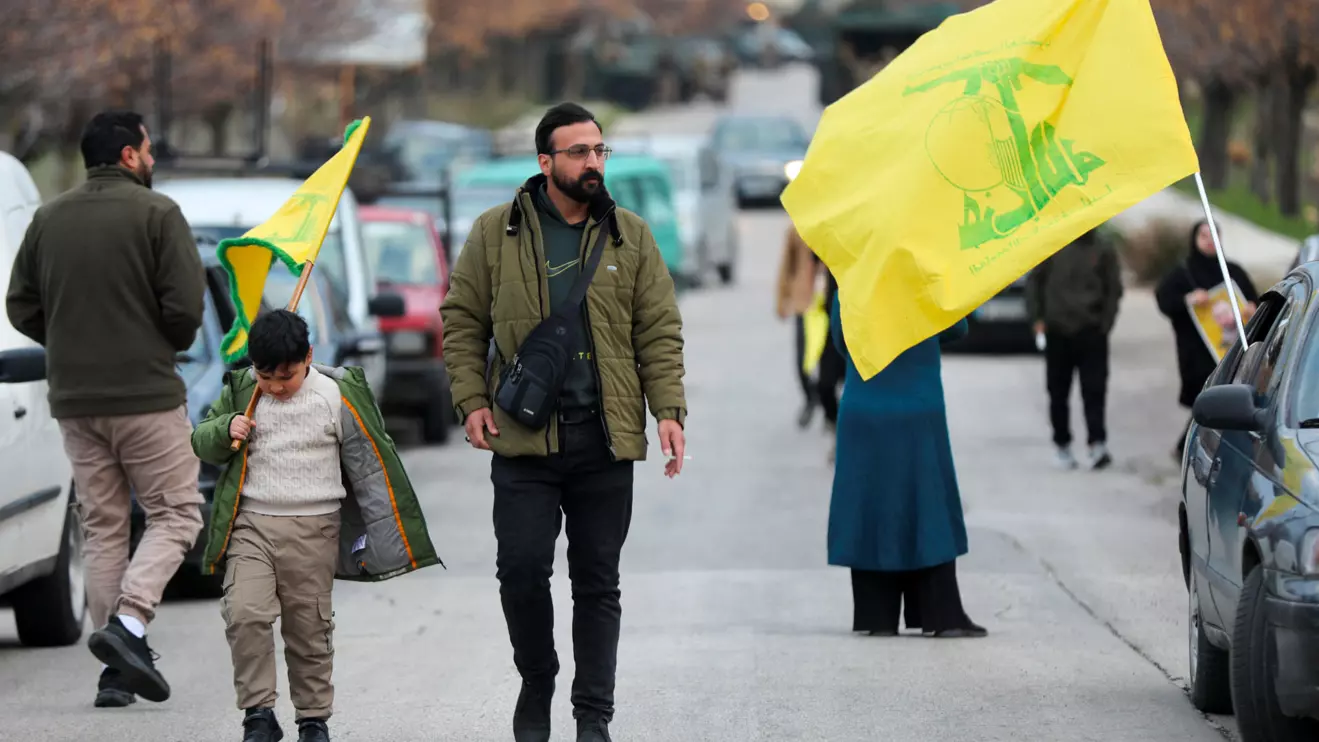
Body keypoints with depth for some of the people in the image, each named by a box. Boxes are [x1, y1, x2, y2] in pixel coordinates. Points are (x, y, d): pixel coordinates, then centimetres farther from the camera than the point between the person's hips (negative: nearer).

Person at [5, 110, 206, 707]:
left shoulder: (48, 219, 7)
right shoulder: (157, 213, -8)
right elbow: (185, 304, -14)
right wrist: (170, 345, 6)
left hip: (74, 400, 5)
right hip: (148, 395, -5)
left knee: (102, 527, 11)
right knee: (175, 513, 5)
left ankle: (116, 670, 6)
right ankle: (129, 622, -16)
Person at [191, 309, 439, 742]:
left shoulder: (337, 397, -3)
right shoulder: (240, 391, 4)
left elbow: (370, 463, 3)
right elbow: (202, 443, 14)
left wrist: (384, 529, 0)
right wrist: (225, 431, -9)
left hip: (313, 529, -1)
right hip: (250, 524, 1)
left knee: (309, 629, 4)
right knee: (245, 615, -14)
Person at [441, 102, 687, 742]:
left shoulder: (630, 236, 8)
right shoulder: (496, 233, 4)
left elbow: (660, 332, 9)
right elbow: (462, 322, 9)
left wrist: (669, 409, -1)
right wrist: (472, 400, -1)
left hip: (606, 442, 1)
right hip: (523, 438, -1)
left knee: (598, 581, 5)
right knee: (521, 570, -7)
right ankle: (536, 684, 18)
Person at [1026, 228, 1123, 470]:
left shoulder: (1104, 251, 4)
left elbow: (1114, 289, 7)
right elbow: (1034, 281, 8)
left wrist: (1105, 324, -2)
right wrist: (1037, 318, 1)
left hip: (1091, 332, -1)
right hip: (1057, 331, 1)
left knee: (1094, 390, -10)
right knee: (1058, 393, 7)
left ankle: (1098, 444, -15)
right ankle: (1062, 445, 18)